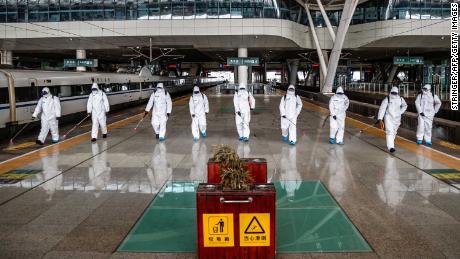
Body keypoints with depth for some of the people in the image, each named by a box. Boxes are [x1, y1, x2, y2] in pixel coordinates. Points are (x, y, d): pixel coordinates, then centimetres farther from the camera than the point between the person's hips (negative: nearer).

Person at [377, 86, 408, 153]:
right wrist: (380, 118, -21)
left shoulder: (400, 99, -2)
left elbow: (405, 106, 19)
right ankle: (391, 147, -19)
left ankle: (390, 143, 40)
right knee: (390, 132, -15)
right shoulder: (387, 99, -13)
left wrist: (400, 112, 8)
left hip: (397, 118, 5)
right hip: (388, 117, -4)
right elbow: (382, 109, -15)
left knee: (394, 132, 18)